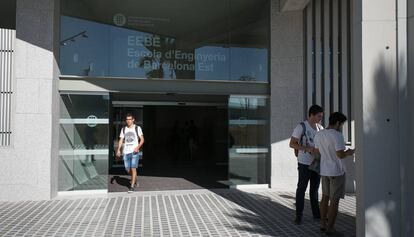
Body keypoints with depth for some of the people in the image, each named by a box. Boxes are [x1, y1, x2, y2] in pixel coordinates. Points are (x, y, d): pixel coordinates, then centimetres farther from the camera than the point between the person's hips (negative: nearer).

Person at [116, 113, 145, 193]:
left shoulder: (137, 128, 3)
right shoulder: (123, 129, 12)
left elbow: (142, 139, 1)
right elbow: (121, 140, 10)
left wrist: (138, 147, -15)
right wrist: (118, 149, -4)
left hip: (134, 152, -4)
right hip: (126, 152, 4)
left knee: (133, 168, -10)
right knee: (128, 170, 6)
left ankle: (132, 186, -3)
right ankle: (135, 181, 33)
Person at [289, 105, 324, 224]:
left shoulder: (320, 127, 7)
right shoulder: (301, 127, -11)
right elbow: (292, 144, -14)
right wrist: (307, 148, -24)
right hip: (305, 163, -6)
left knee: (315, 189, 16)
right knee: (301, 189, 2)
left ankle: (316, 213, 28)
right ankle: (299, 216, 11)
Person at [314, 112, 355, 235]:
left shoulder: (318, 135, 3)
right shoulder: (337, 135, -19)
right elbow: (340, 155, -23)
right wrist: (348, 153, -1)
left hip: (324, 171, 7)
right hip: (336, 171, -7)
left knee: (325, 197, 16)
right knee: (334, 200, 2)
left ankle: (323, 224, 22)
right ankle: (330, 228, 8)